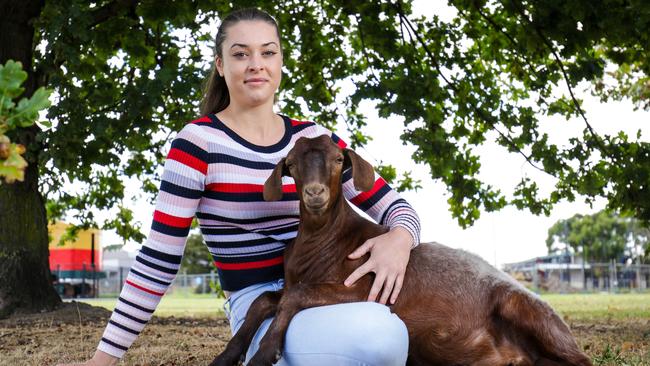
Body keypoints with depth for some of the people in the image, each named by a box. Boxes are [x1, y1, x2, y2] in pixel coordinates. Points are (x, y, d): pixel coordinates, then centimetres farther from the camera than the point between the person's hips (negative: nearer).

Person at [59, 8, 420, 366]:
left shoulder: (314, 138, 8)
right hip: (263, 312, -6)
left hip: (323, 295, 6)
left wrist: (399, 240, -17)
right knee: (379, 333, -34)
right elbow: (160, 259, -6)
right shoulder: (199, 142, -6)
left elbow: (394, 206, 8)